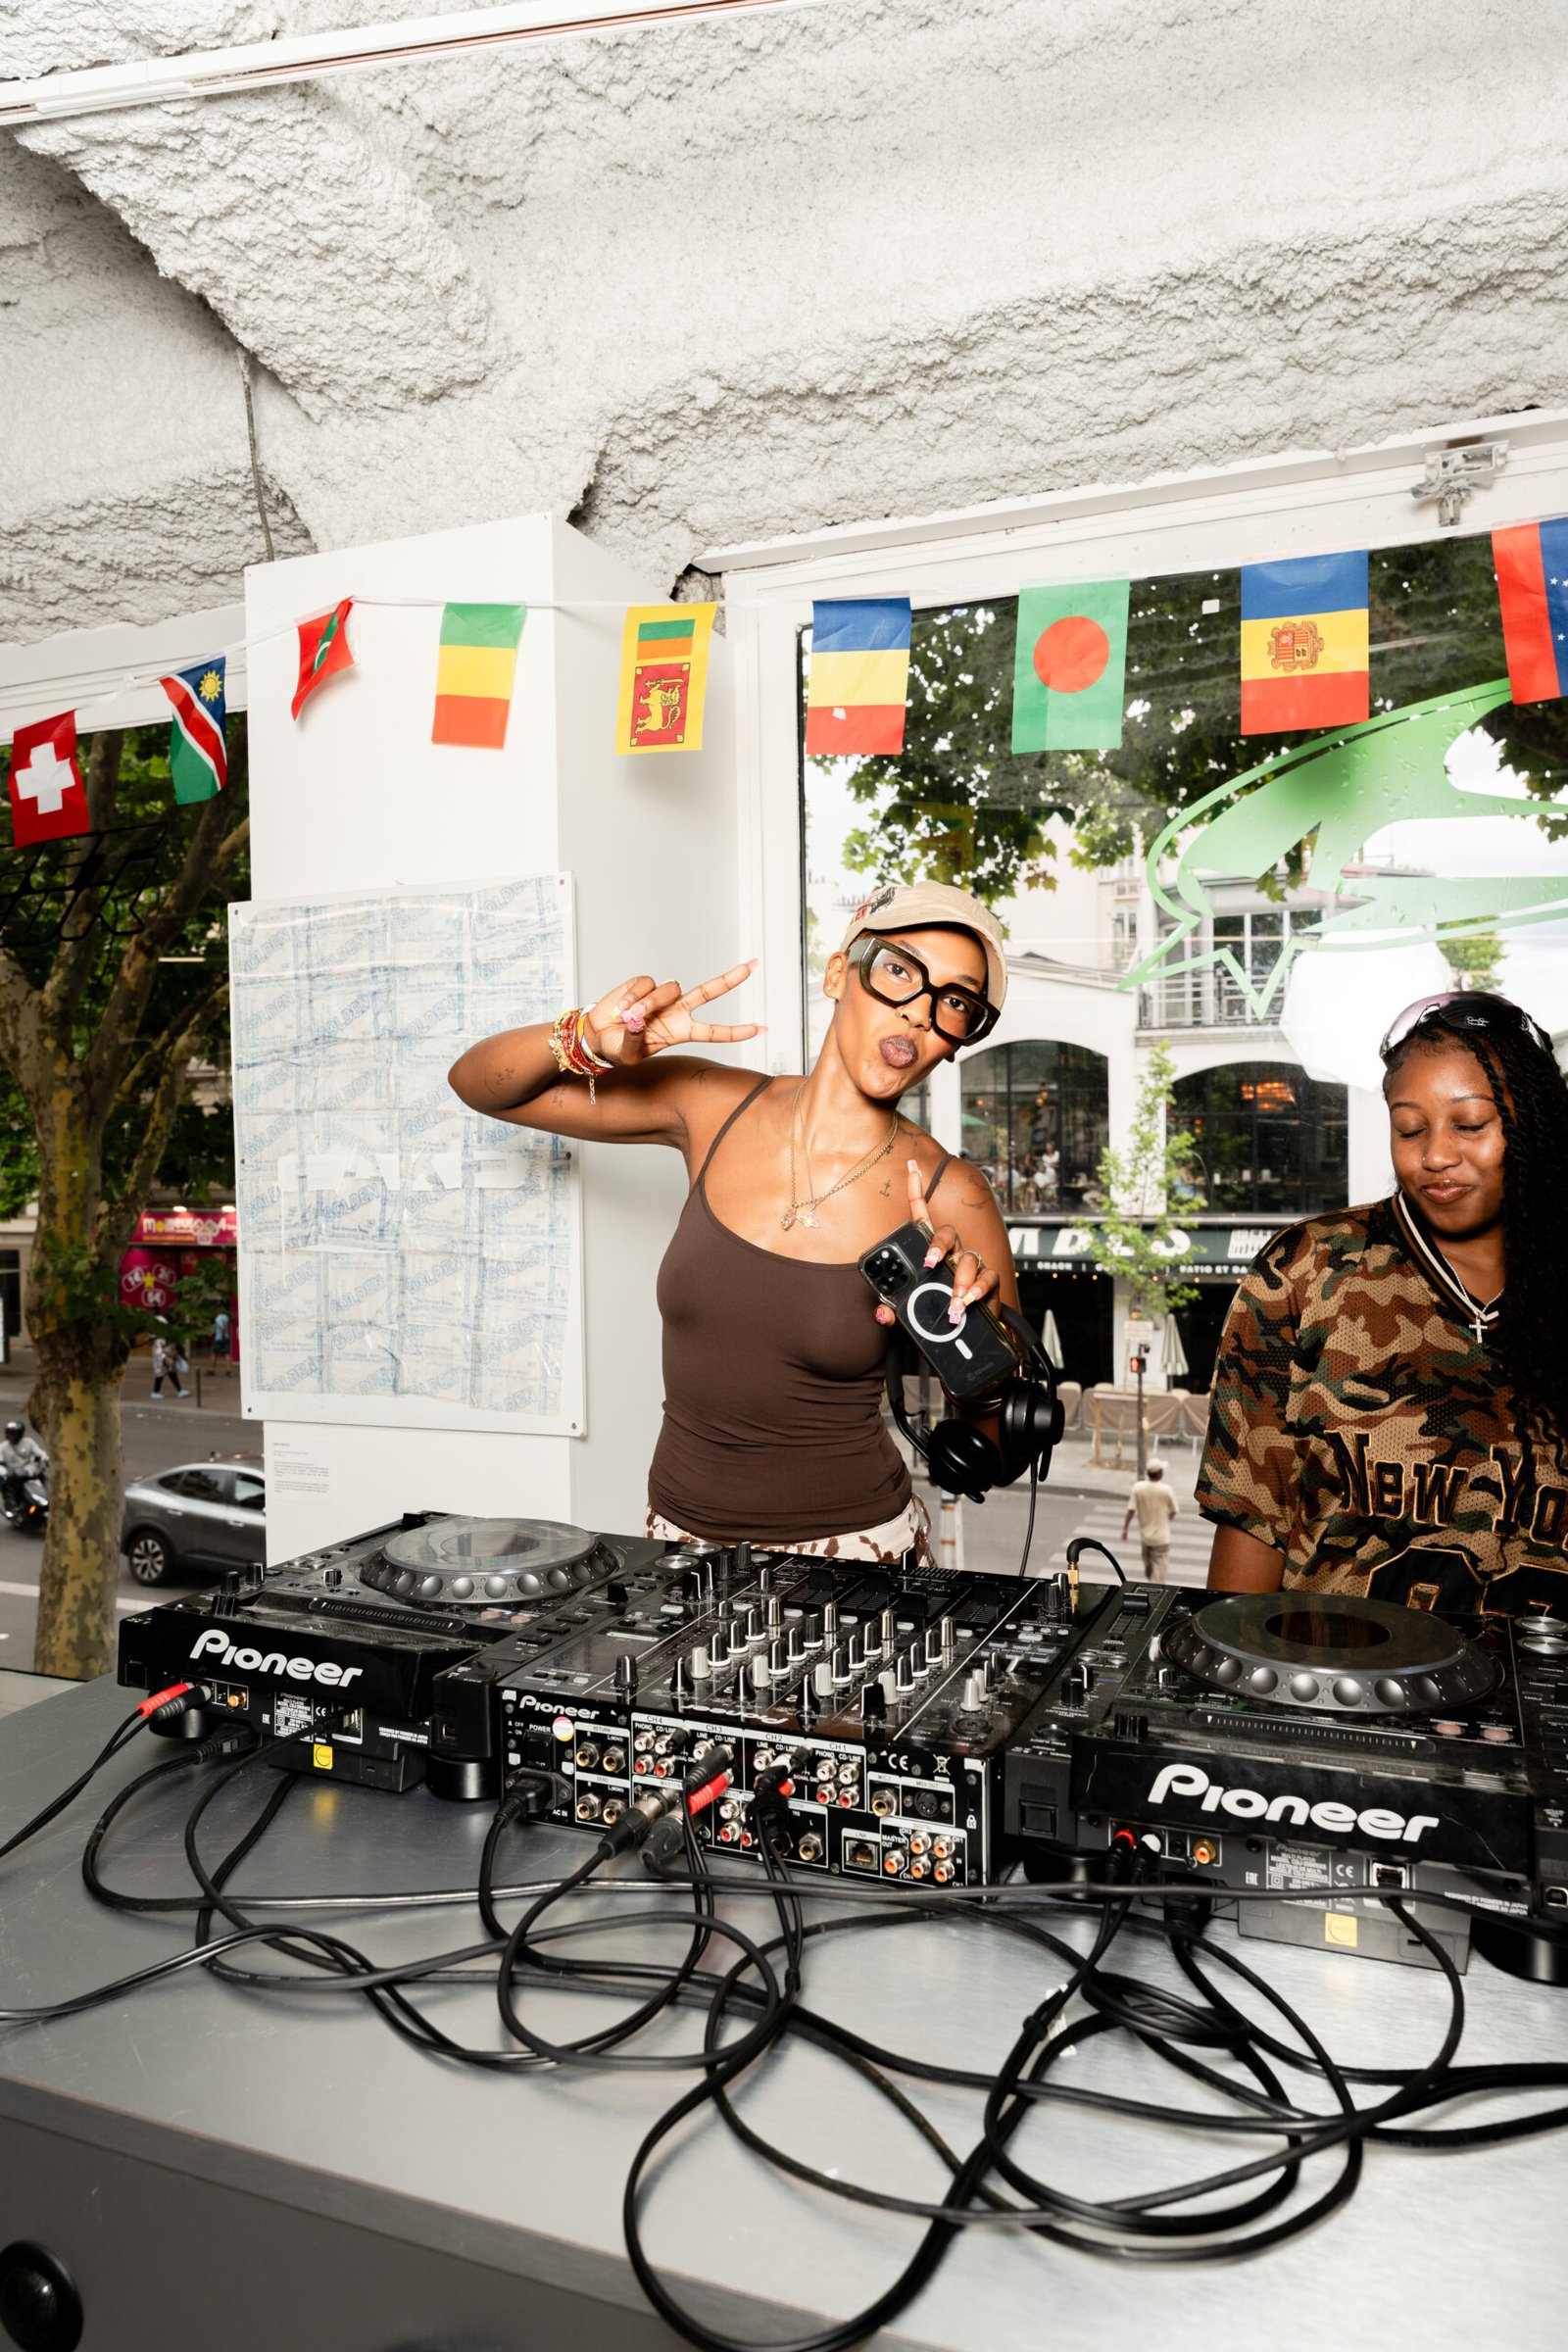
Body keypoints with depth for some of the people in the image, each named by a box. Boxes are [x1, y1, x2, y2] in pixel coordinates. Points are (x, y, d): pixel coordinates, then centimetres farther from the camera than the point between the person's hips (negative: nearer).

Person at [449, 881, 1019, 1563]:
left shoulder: (948, 1198, -8)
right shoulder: (711, 1108, -1)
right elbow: (479, 1084, 6)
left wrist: (977, 1332, -21)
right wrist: (584, 1041, -13)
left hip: (852, 1552, -2)